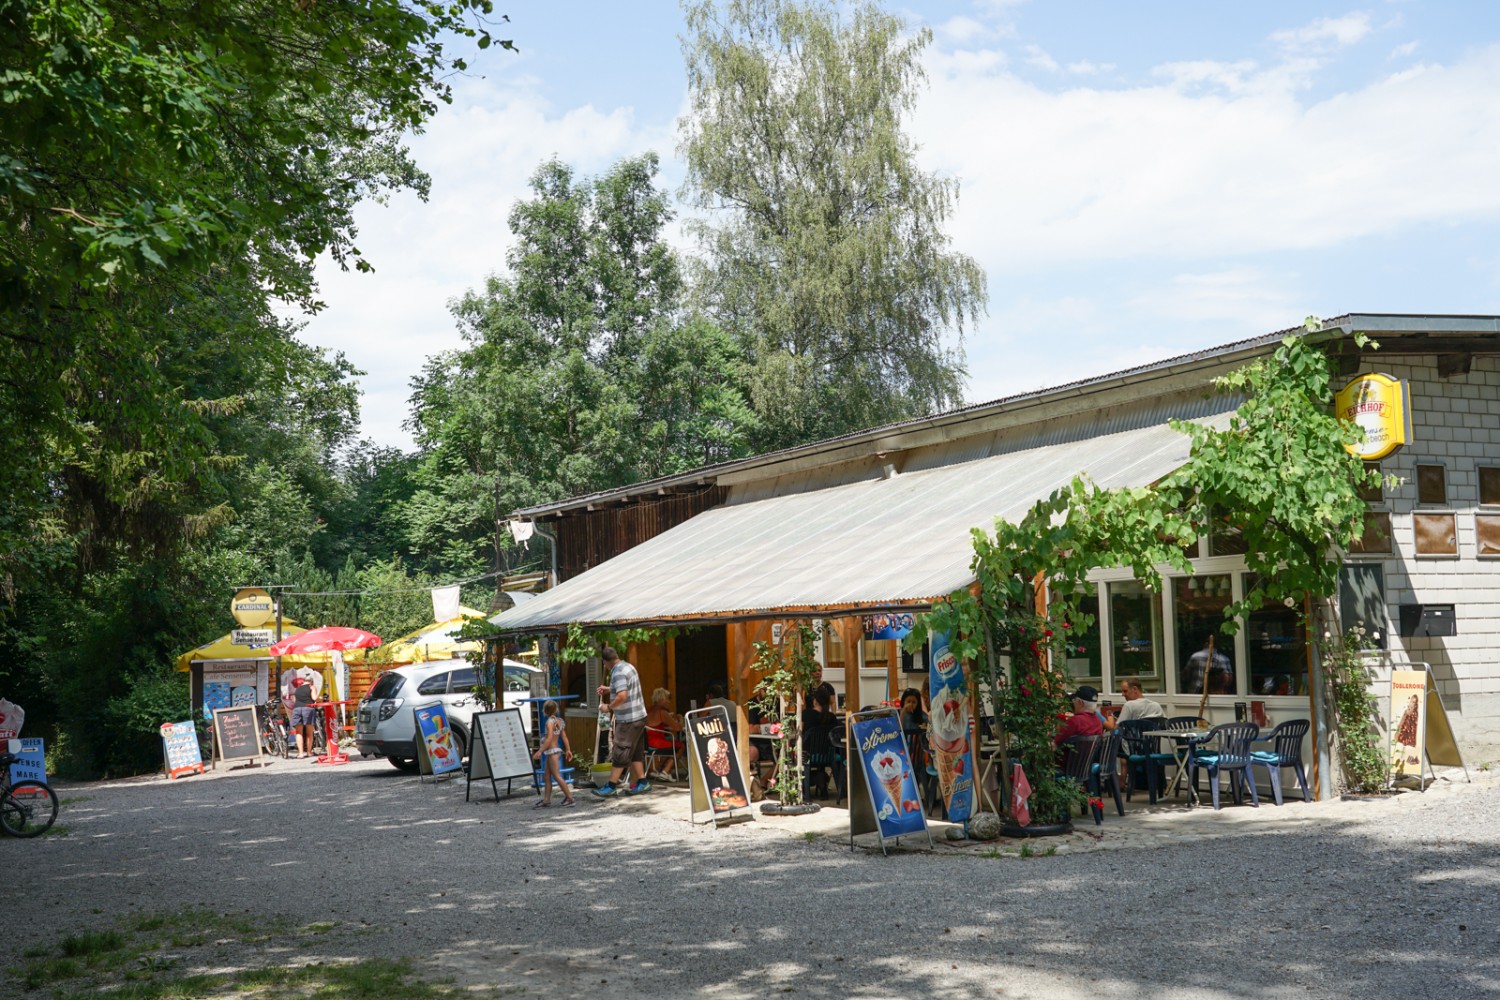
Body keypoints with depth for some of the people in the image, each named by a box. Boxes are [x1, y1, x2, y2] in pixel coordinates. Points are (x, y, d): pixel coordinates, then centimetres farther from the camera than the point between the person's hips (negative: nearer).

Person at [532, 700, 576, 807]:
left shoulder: (550, 722, -16)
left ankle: (570, 797, -4)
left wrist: (540, 751, -23)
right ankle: (546, 799, 14)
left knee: (557, 776, -5)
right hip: (556, 750, 9)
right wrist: (568, 749, 16)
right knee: (546, 776, 12)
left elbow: (549, 739, -23)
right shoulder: (559, 721, 9)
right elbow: (564, 736, 10)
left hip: (552, 751, -9)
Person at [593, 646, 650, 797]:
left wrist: (608, 707, -17)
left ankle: (610, 786, -1)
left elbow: (622, 696, -30)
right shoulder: (628, 667, 12)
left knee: (620, 752, -5)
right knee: (635, 752, 14)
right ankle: (641, 782, 17)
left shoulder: (619, 673, -19)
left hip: (628, 720, -10)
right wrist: (609, 689, 25)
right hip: (639, 716, 10)